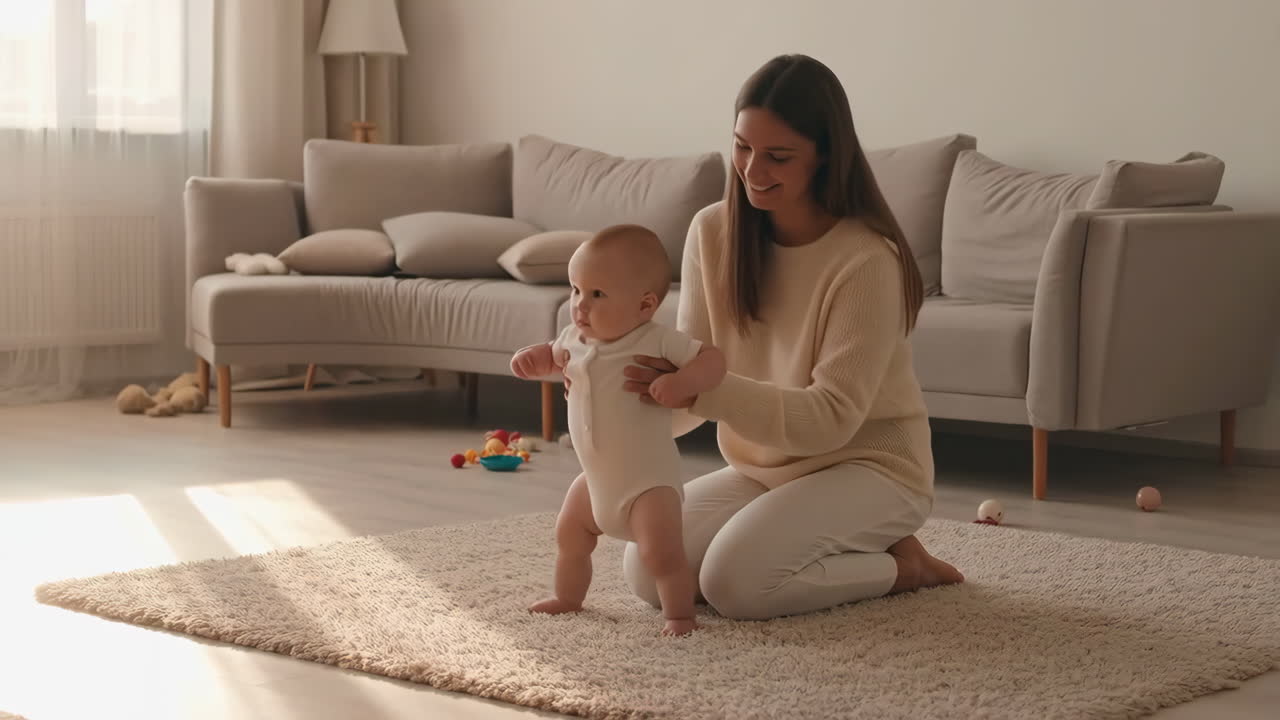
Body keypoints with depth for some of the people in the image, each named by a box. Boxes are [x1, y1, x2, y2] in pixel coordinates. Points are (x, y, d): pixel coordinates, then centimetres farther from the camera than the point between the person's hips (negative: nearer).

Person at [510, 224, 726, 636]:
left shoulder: (657, 343, -20)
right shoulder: (575, 338, -1)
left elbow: (713, 360, -18)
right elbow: (554, 355, 21)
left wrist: (679, 384, -35)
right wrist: (531, 358, -2)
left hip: (648, 481, -7)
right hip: (596, 478, 7)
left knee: (661, 553, -19)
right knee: (569, 536, 22)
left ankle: (679, 614, 0)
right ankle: (567, 598, 44)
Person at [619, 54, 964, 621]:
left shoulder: (867, 259, -22)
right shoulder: (713, 232, -5)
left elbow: (831, 417, -26)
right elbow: (691, 379, -4)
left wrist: (704, 391, -38)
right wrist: (647, 399, -28)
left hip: (868, 467, -6)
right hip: (762, 468, 7)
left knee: (735, 582, -27)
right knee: (648, 571, -11)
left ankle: (895, 564, 0)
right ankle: (850, 556, 6)